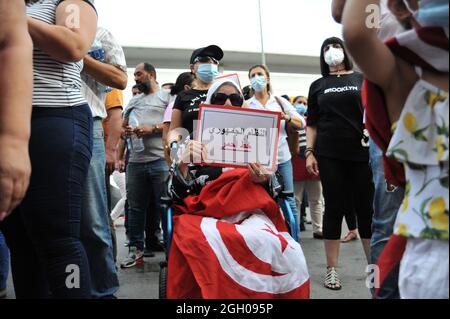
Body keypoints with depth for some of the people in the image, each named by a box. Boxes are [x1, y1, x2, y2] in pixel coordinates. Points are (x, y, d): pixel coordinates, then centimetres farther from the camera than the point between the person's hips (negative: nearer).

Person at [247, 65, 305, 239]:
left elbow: (301, 124, 8)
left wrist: (286, 117, -9)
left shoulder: (280, 101, 10)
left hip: (282, 157, 1)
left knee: (288, 200, 2)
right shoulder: (247, 105, 8)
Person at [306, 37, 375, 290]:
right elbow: (312, 124, 11)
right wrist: (309, 152, 1)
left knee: (366, 209, 2)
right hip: (329, 155, 0)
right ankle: (332, 269, 9)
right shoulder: (318, 85, 12)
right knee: (334, 208, 1)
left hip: (362, 153, 0)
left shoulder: (363, 79, 10)